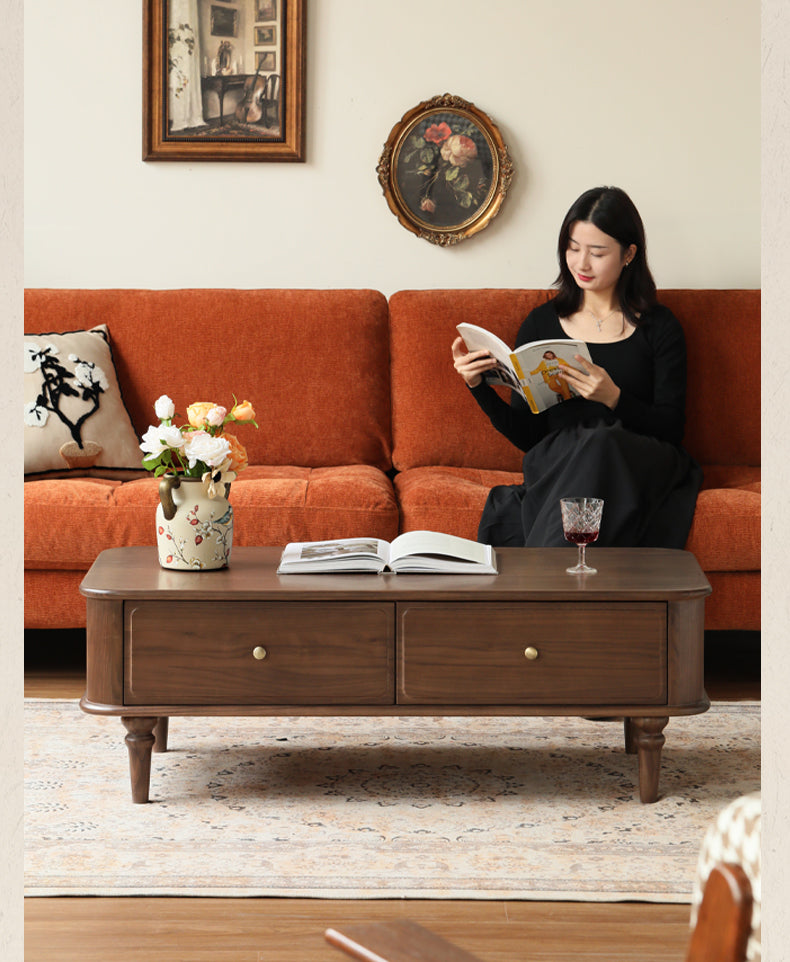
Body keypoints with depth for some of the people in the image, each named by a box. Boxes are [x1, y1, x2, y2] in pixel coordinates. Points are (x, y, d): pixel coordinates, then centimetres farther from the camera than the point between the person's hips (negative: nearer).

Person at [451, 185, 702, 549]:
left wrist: (614, 398, -15)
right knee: (591, 441, -36)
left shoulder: (659, 326, 10)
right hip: (557, 462, 1)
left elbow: (671, 430, 2)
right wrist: (479, 386, -4)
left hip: (640, 468, -1)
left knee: (602, 443, -37)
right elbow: (525, 434, 12)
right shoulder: (541, 324, 14)